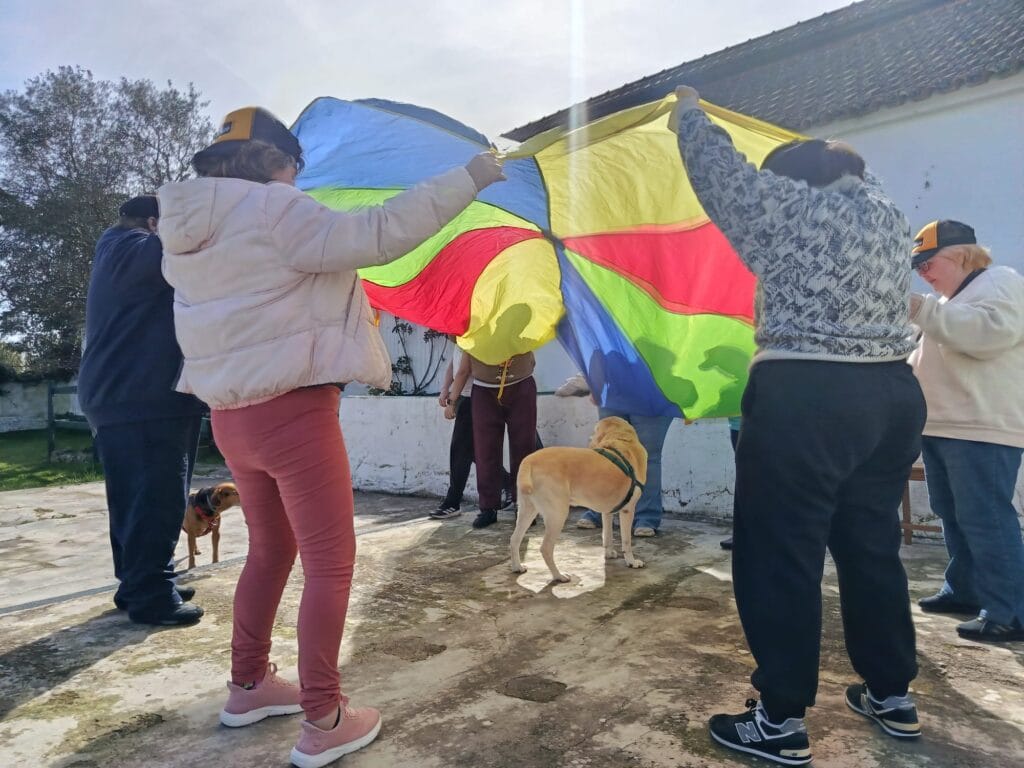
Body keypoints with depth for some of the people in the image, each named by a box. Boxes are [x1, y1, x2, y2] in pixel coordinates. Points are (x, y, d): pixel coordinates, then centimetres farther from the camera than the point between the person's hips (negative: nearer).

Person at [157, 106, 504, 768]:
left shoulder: (189, 232, 11)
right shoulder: (277, 211, -13)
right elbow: (378, 234, -20)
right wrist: (468, 179, -14)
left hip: (232, 414, 9)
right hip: (293, 412, -8)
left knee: (272, 549, 23)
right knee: (331, 561, 2)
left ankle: (248, 686, 35)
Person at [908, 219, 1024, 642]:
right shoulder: (952, 298, 23)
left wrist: (922, 309, -24)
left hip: (982, 430, -10)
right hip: (942, 428, 10)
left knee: (986, 520, -11)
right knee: (954, 517, 14)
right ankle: (964, 590, 24)